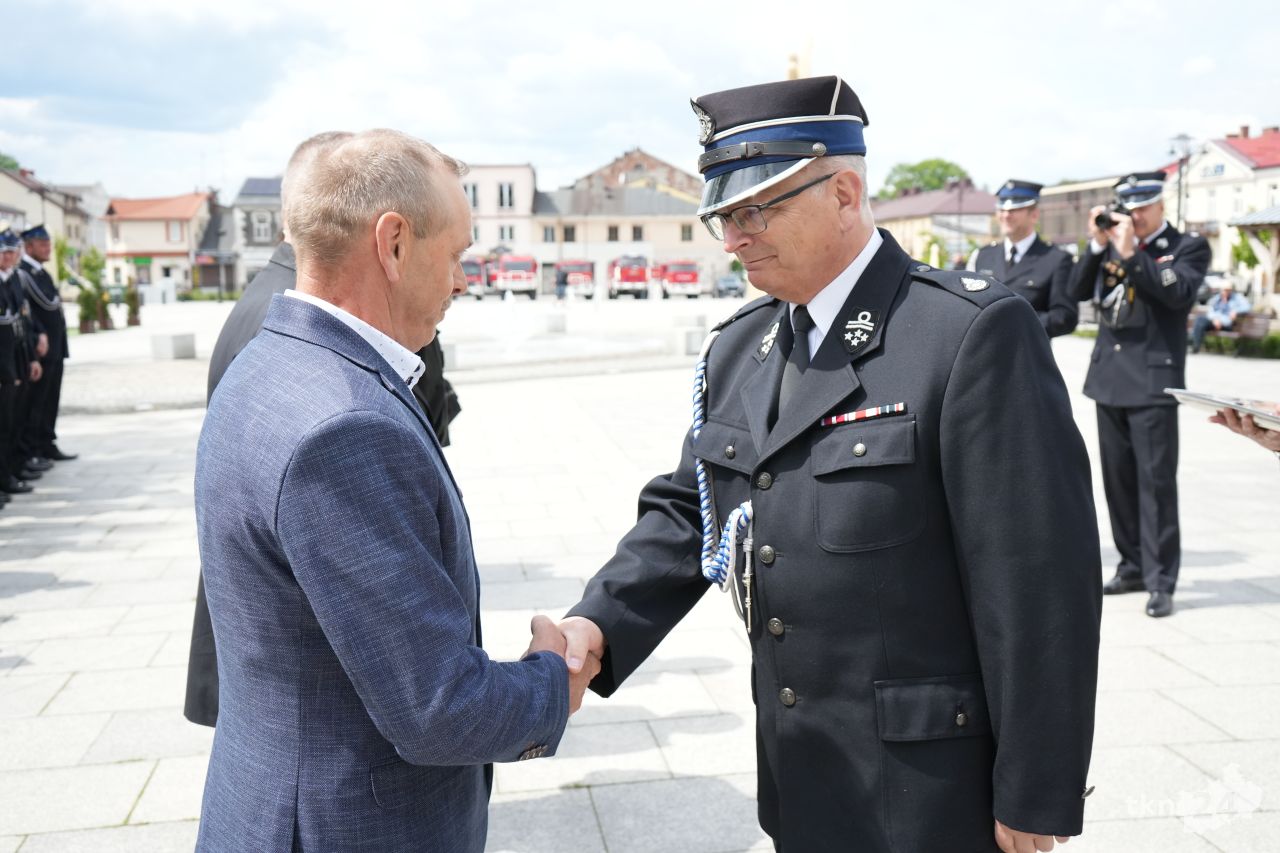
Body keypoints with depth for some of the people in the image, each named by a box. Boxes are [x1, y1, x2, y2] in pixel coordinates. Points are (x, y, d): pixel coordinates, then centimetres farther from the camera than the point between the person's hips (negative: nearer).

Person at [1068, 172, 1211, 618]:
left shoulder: (1188, 246, 0)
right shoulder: (1111, 245, 13)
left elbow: (1179, 293, -18)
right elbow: (1078, 291, 3)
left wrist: (1132, 253, -19)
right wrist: (1098, 245, -7)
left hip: (1153, 380, -5)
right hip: (1110, 378, 6)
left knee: (1156, 480, -6)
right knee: (1119, 480, 11)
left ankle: (1160, 581, -2)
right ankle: (1133, 566, 23)